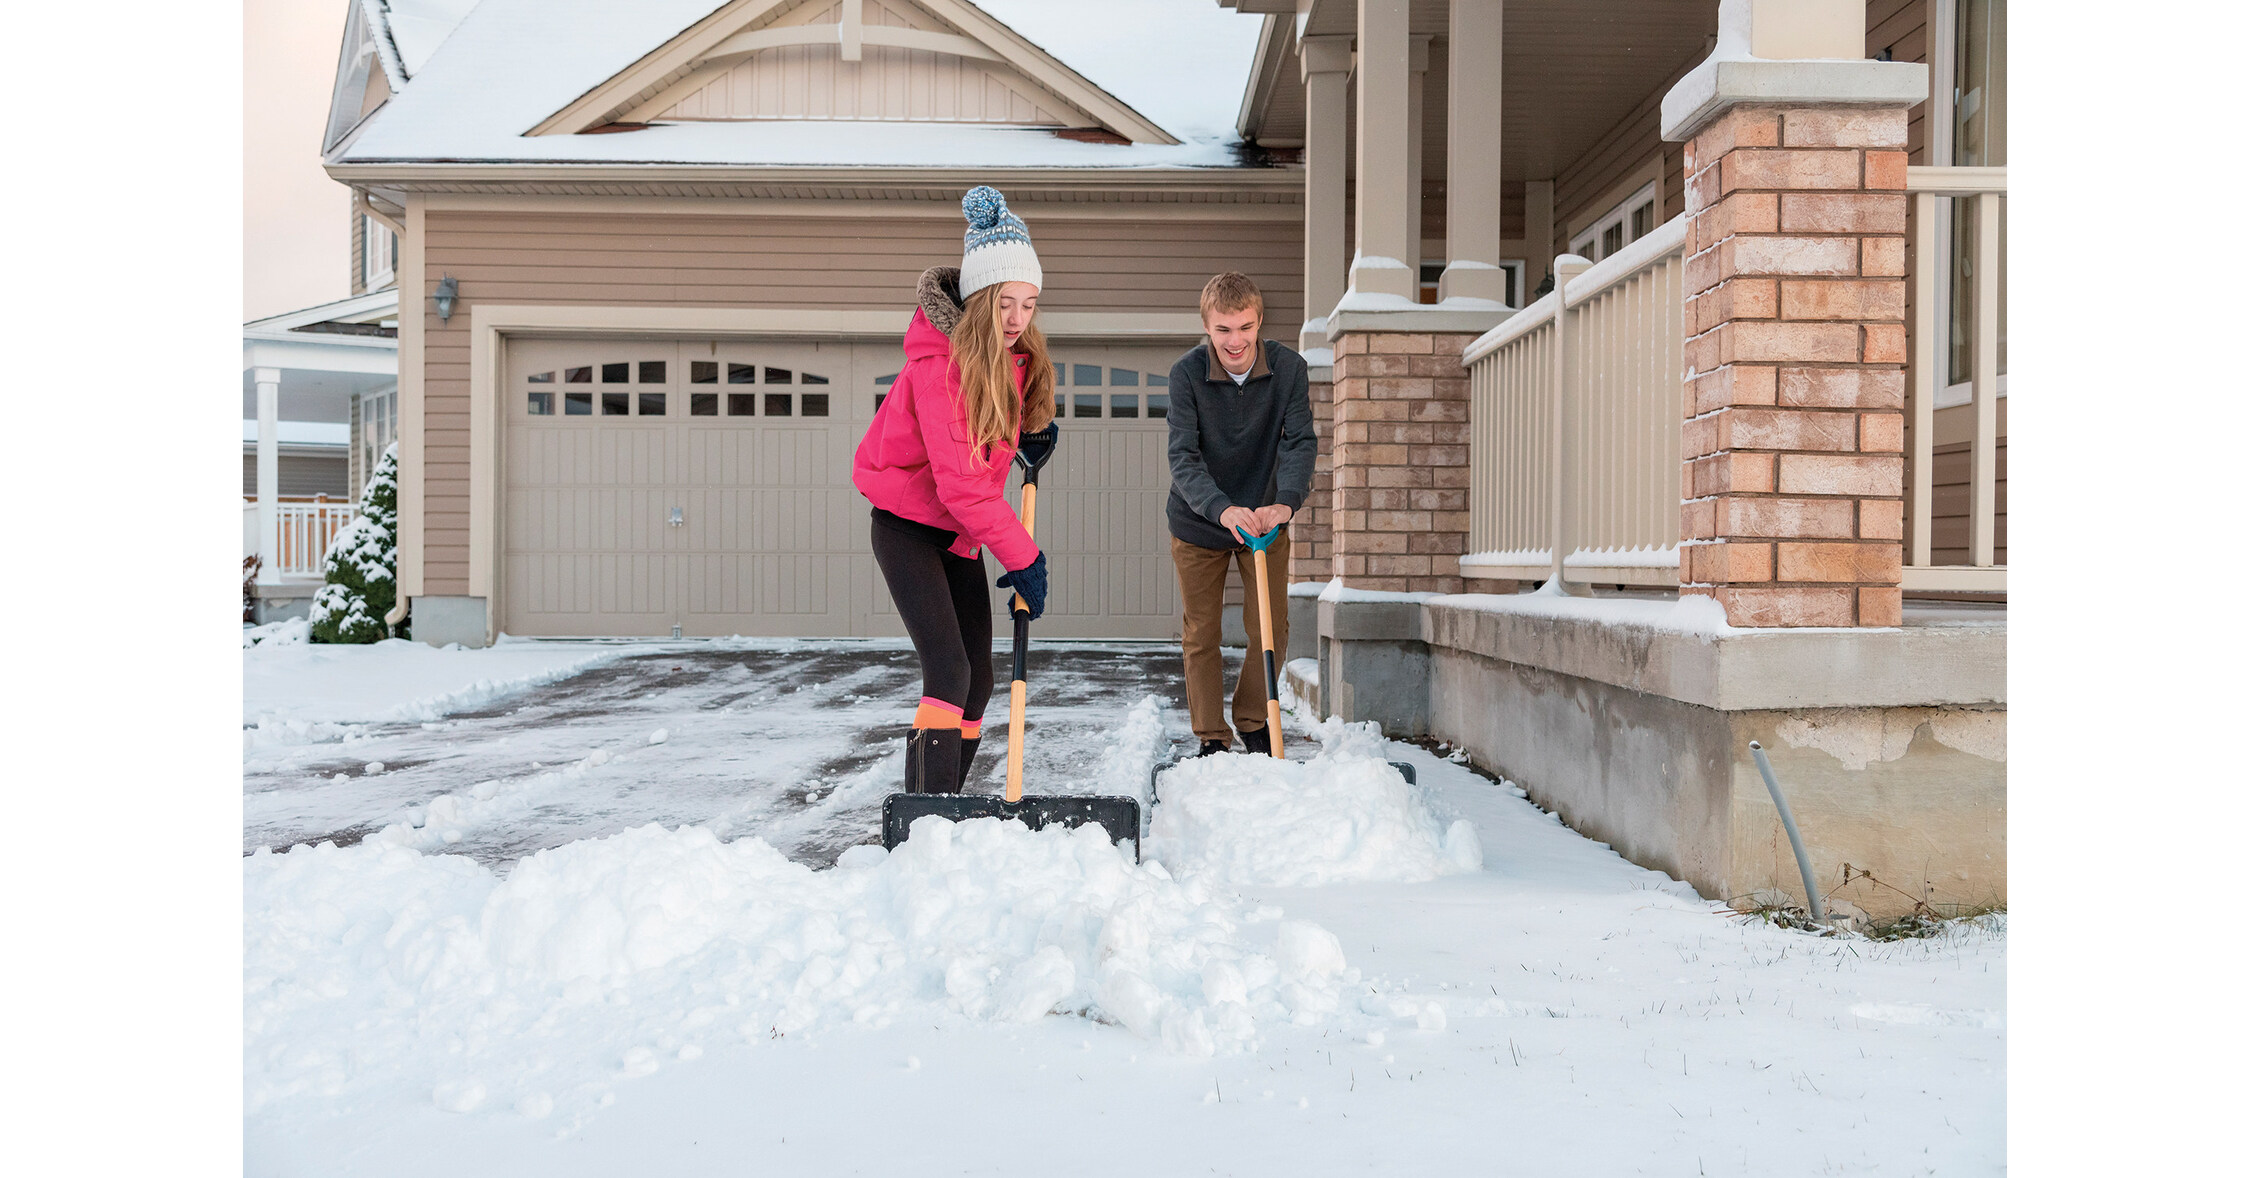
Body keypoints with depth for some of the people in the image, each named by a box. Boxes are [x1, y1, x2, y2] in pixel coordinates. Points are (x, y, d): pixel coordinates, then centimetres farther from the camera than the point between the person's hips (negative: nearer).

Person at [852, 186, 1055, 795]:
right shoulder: (939, 362, -24)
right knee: (949, 671, -20)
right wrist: (1022, 555, -23)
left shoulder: (1016, 356, 1)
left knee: (978, 679, 7)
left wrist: (1035, 435, 5)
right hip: (909, 527, -8)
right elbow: (959, 483, -27)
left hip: (962, 532, 8)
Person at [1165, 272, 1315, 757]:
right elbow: (1183, 457, -27)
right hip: (1198, 522, -1)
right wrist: (1222, 509, -45)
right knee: (1200, 634, 5)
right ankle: (1211, 737, 20)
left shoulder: (1288, 366, -14)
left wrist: (1285, 501, -40)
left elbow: (1300, 441, -20)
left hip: (1266, 518, 2)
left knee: (1271, 629, 5)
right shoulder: (1187, 373, -20)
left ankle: (1252, 722, 29)